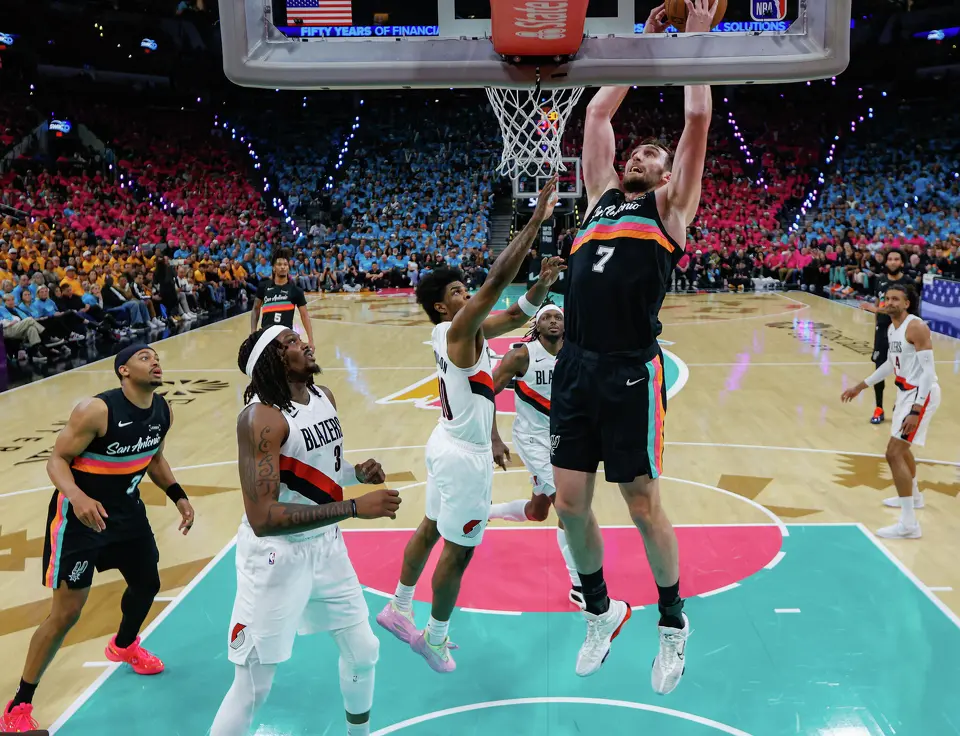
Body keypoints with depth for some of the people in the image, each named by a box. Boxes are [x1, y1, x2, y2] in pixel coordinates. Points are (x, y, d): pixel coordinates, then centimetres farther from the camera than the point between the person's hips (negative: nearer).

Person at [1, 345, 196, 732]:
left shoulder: (163, 411, -5)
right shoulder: (95, 411, -27)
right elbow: (57, 460, -22)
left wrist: (178, 496, 2)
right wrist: (77, 496, -40)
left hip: (127, 510, 7)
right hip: (81, 515, -7)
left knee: (147, 584, 21)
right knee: (66, 613, -4)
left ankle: (124, 646, 53)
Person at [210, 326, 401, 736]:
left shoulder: (323, 396, 0)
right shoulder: (261, 417, -25)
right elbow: (262, 518, -32)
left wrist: (359, 474, -5)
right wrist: (356, 508, -31)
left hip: (326, 545, 8)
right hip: (277, 557, -7)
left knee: (363, 651, 20)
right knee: (253, 689, 5)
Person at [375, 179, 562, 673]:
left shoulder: (461, 331, 5)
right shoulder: (459, 329, -21)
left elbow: (517, 315, 8)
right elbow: (498, 278, -32)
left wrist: (544, 281, -10)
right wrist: (536, 220, -29)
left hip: (450, 444, 10)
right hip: (465, 455, -10)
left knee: (431, 529, 22)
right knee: (458, 551, 5)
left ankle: (398, 610, 37)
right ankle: (434, 640, 22)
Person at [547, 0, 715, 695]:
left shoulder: (671, 208, 9)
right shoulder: (603, 196, 21)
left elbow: (697, 119, 5)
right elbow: (597, 113, 24)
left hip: (630, 371, -5)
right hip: (575, 365, 5)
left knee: (643, 505, 4)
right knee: (570, 503, 7)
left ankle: (673, 623, 27)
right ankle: (601, 612, 31)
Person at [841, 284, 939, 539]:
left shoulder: (916, 327, -21)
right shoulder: (892, 328, 8)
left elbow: (929, 371, -25)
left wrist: (916, 411, -31)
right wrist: (860, 386, 25)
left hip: (921, 394, -10)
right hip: (906, 392, 10)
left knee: (894, 452, -14)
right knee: (900, 446, 27)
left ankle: (909, 523, -10)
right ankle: (914, 496, 51)